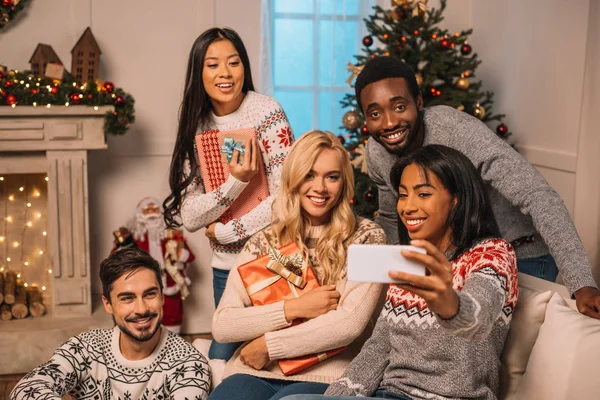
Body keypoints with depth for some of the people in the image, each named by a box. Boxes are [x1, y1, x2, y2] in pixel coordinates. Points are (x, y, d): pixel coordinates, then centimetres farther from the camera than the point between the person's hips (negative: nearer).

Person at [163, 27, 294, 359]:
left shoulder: (266, 113, -12)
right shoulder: (196, 128, 2)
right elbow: (189, 218, -6)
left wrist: (225, 231, -10)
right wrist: (235, 182, -22)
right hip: (225, 265, 4)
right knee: (223, 356, 15)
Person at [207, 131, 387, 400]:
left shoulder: (367, 237, 2)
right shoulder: (263, 242, 9)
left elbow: (349, 324, -10)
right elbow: (221, 326, 2)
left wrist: (266, 346, -6)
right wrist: (294, 309, -9)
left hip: (323, 377, -2)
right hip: (253, 373, 3)